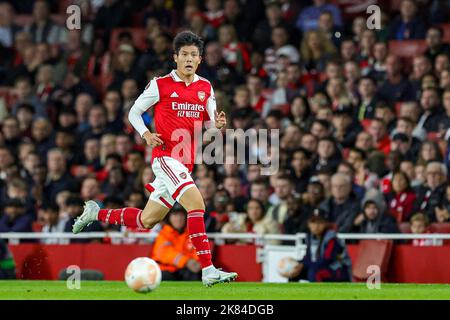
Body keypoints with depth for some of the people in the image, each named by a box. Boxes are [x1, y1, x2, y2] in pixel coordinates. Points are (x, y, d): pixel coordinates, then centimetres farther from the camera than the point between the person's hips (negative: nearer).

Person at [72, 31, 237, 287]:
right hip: (166, 156, -6)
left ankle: (96, 213, 34)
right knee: (196, 203, -25)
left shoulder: (205, 88, 10)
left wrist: (218, 125, -11)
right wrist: (146, 134, -10)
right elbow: (134, 112, 8)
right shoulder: (161, 85, -2)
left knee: (147, 220, 13)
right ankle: (208, 270, -26)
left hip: (186, 164, 6)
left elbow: (210, 124, 13)